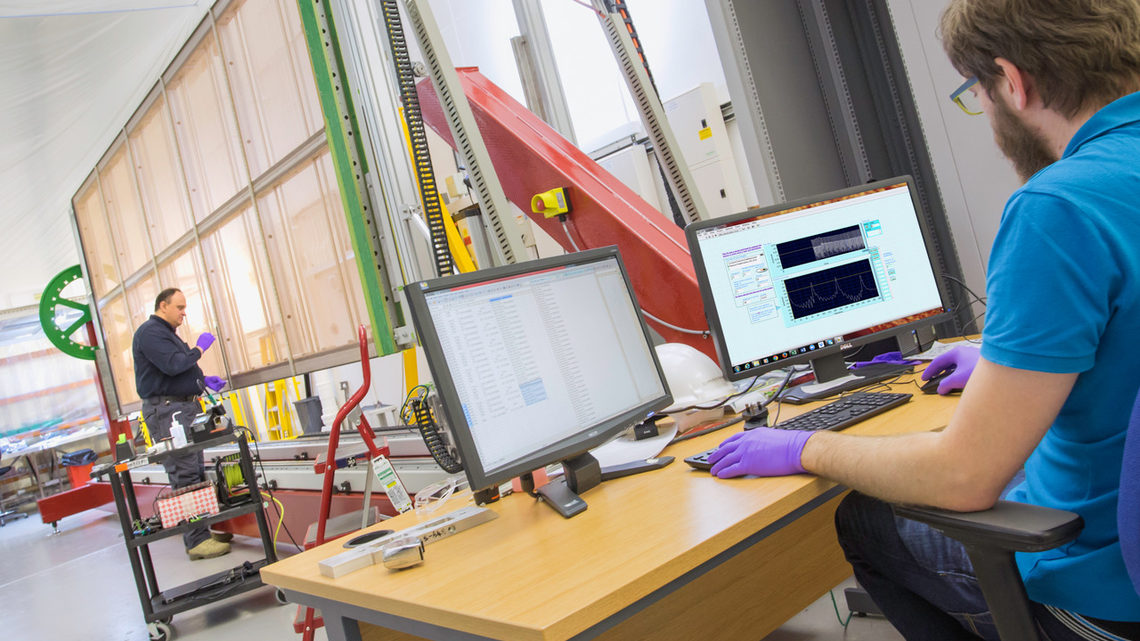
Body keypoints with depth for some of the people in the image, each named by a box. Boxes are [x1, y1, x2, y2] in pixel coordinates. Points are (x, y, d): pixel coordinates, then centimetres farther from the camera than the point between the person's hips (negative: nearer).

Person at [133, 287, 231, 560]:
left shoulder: (166, 332, 22)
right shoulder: (150, 332, -11)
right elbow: (172, 365, -22)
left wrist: (204, 380, 14)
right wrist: (199, 349, -9)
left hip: (185, 407, 11)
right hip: (166, 411, -11)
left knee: (196, 472, 12)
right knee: (184, 475, -10)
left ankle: (203, 531, 18)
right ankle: (197, 541, -8)